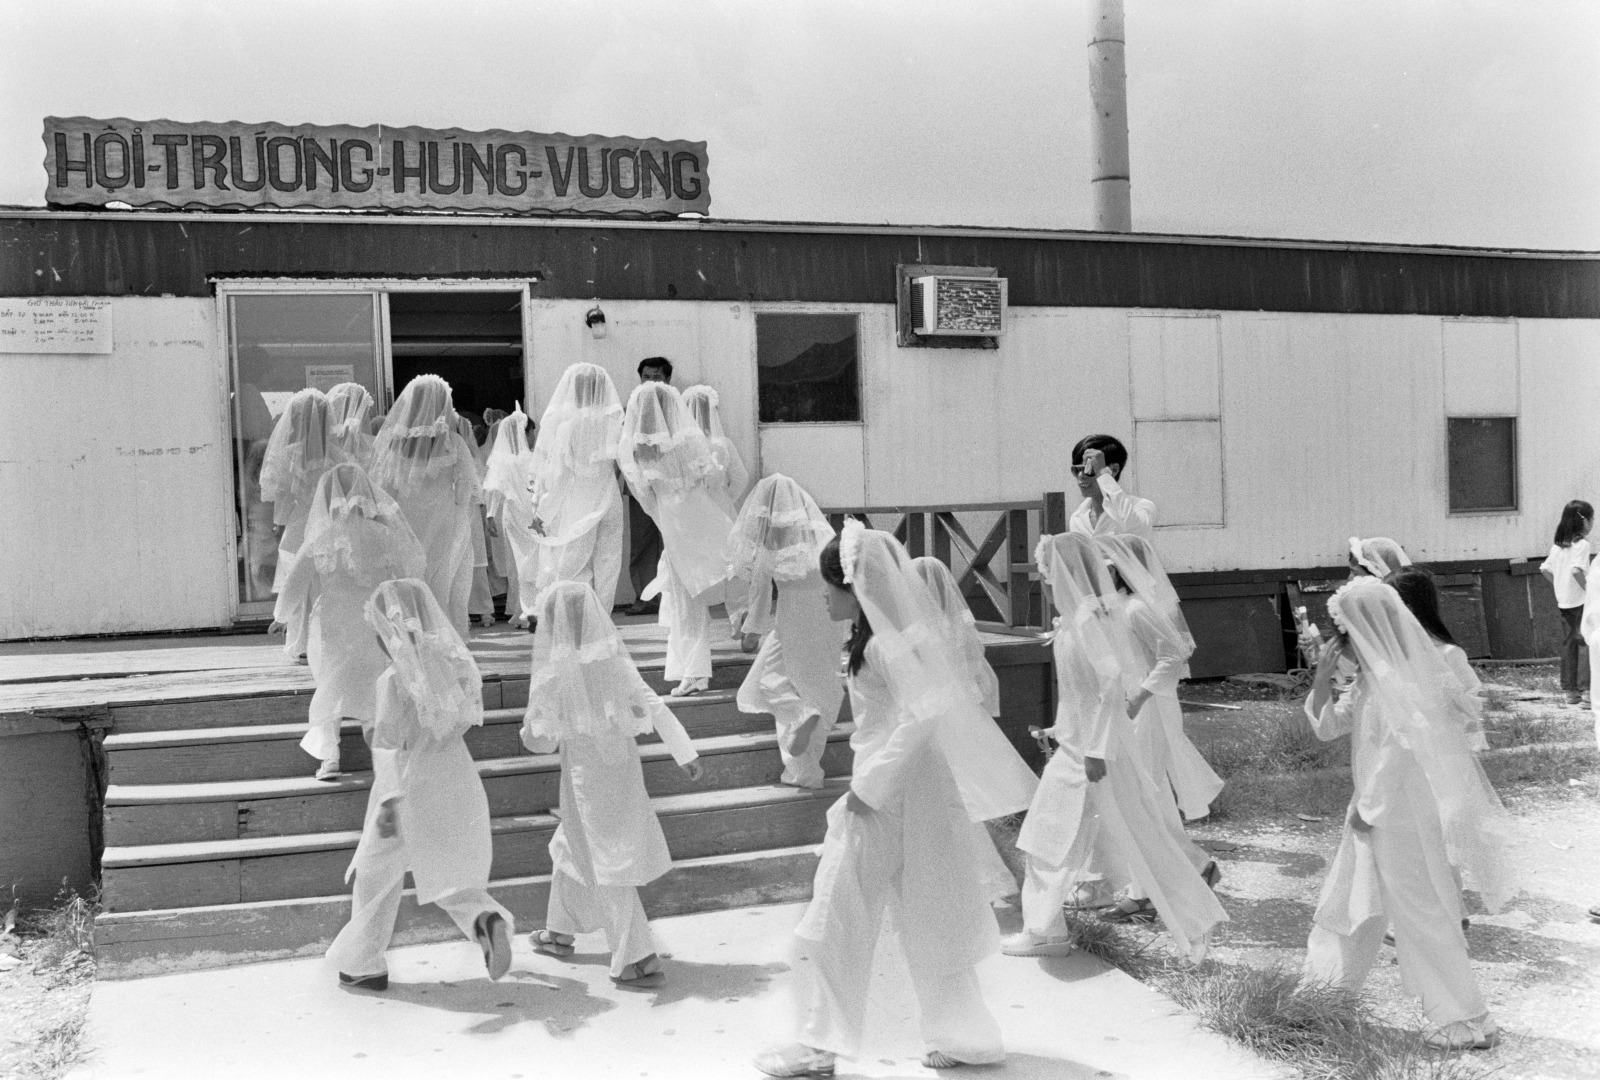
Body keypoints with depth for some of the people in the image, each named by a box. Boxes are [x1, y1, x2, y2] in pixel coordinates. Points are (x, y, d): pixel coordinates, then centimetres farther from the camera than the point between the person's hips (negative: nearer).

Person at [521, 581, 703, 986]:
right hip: (623, 770, 6)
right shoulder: (614, 660, -2)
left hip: (587, 781, -6)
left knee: (608, 868, 3)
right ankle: (560, 932, 38)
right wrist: (685, 753, 0)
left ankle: (638, 961, 2)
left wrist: (531, 726, 12)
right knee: (569, 848, 25)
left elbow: (541, 740, -10)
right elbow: (654, 706, -3)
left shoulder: (554, 675, -15)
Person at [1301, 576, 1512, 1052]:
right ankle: (1330, 978, 38)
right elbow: (1327, 726, 12)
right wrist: (1322, 675, -2)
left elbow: (1396, 754, -24)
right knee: (1348, 899, 21)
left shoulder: (1398, 681, -22)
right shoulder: (1371, 677, 6)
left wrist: (1366, 809, -15)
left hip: (1404, 816, -10)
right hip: (1381, 810, 10)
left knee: (1423, 915, 0)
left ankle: (1468, 1021, 10)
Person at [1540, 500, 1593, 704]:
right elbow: (1576, 570, -27)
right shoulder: (1582, 544, -13)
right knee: (1585, 642, -4)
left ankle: (1568, 688, 17)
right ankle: (1584, 687, -7)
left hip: (1564, 601, 8)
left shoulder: (1559, 544, 10)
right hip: (1580, 602, -8)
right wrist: (1589, 589, -18)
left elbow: (1545, 569, 10)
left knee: (1569, 642, 13)